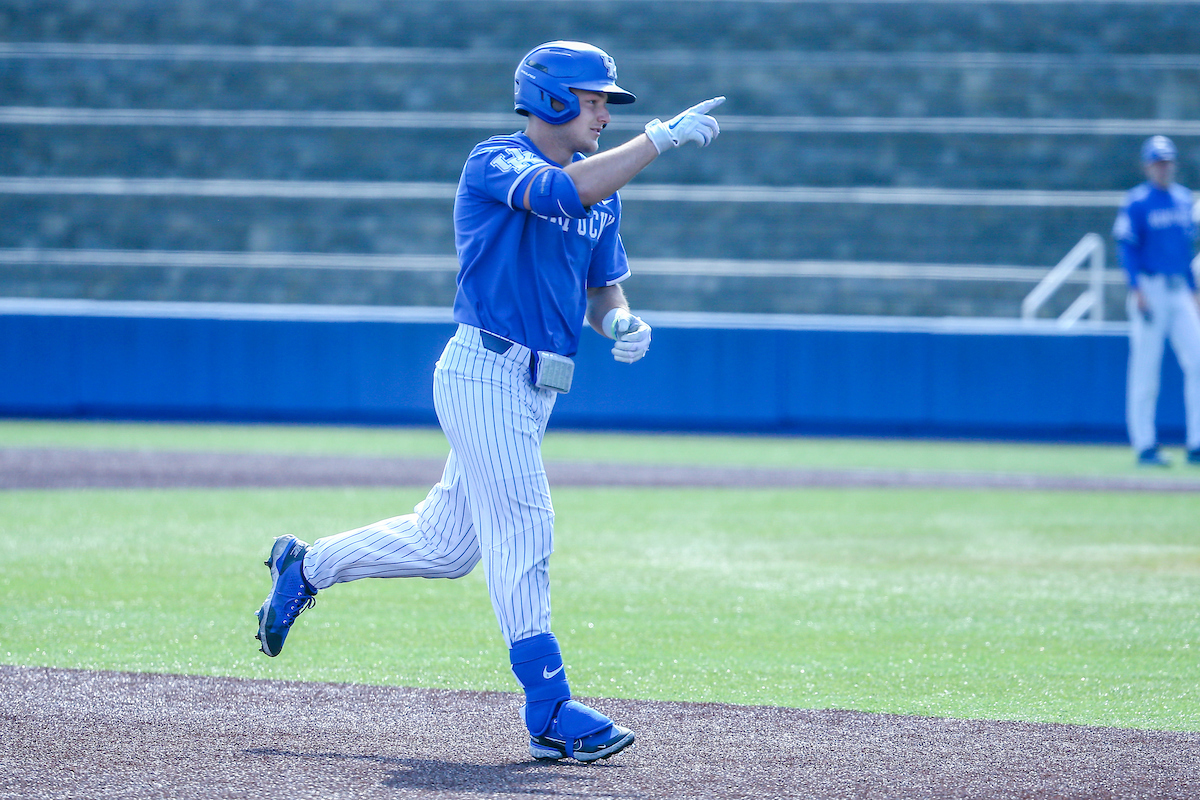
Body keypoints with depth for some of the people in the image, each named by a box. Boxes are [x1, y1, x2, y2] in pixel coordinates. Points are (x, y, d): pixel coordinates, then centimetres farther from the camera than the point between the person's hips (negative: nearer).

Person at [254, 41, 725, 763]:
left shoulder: (602, 186, 15)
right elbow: (566, 191, -30)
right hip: (486, 372, -9)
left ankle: (306, 568, 33)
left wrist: (619, 322, -3)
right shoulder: (494, 163, -10)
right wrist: (662, 137, -29)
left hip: (534, 390, 9)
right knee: (523, 534, -10)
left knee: (445, 543, 14)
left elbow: (604, 287, 20)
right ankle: (550, 710, -8)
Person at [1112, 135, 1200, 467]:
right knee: (1145, 370, -4)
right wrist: (1137, 289, -20)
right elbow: (1126, 248, -10)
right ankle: (1145, 448, 0)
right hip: (1150, 288, -6)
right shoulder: (1136, 202, -5)